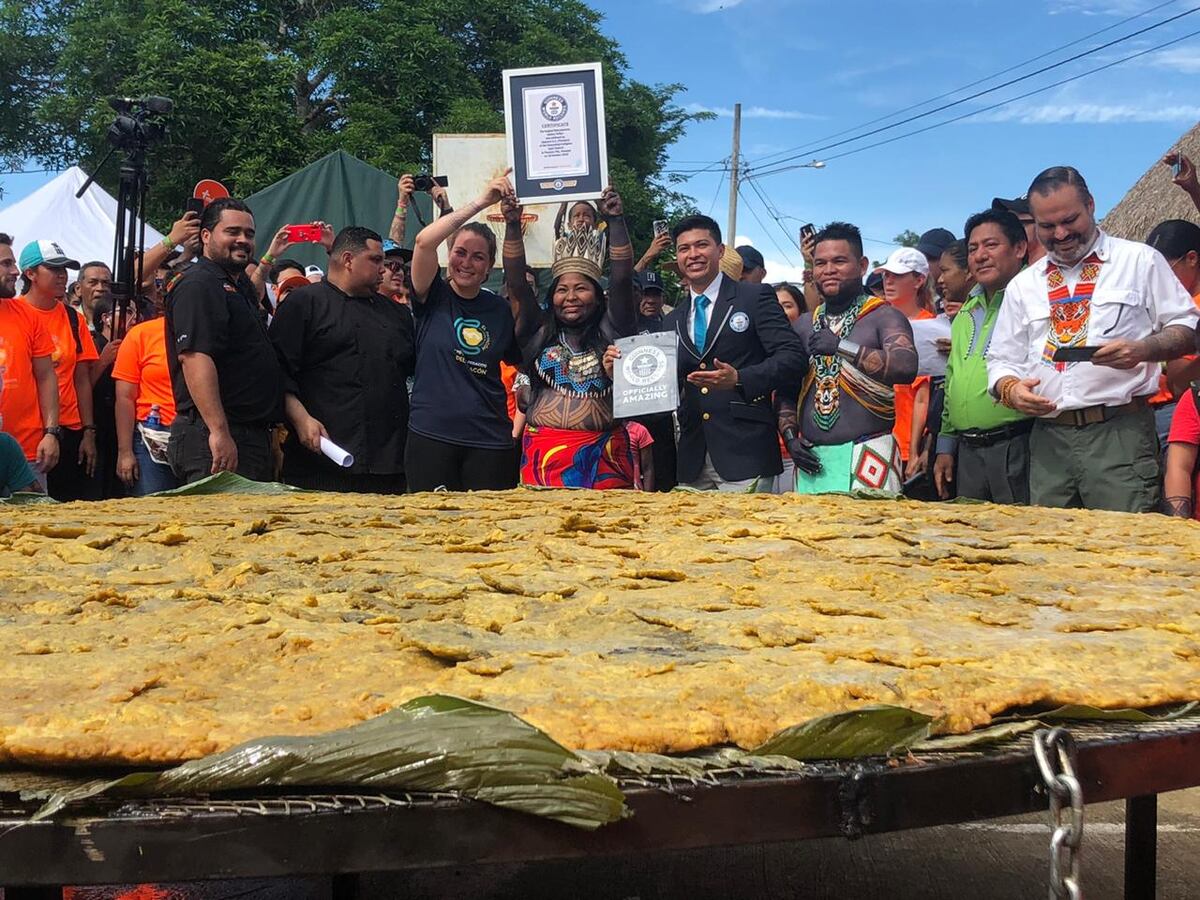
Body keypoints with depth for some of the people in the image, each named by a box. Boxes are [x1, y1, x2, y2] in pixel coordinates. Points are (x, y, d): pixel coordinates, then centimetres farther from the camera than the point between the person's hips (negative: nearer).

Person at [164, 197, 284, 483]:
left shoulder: (240, 286, 20)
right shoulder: (198, 285, -10)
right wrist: (219, 431, -29)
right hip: (217, 438, -10)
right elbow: (195, 357, -23)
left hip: (254, 436, 10)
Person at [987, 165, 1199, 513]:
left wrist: (1143, 349, -14)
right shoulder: (1022, 285, 16)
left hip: (1120, 434, -3)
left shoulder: (1140, 260, 8)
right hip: (1048, 439, 3)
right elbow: (1001, 360, 16)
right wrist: (1010, 388, -6)